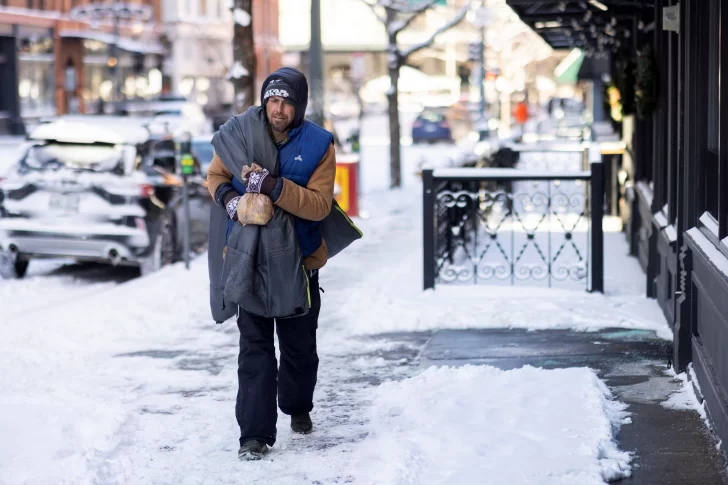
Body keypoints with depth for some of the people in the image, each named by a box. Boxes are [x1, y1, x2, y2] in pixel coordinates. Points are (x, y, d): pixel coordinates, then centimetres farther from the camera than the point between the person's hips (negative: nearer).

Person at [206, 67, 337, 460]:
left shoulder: (318, 144, -11)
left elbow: (320, 204, -19)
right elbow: (215, 174, 8)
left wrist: (275, 187, -32)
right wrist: (226, 195, -14)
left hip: (300, 261, 0)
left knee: (300, 345, 15)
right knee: (255, 346, -5)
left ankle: (298, 408, 41)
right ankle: (255, 433, -4)